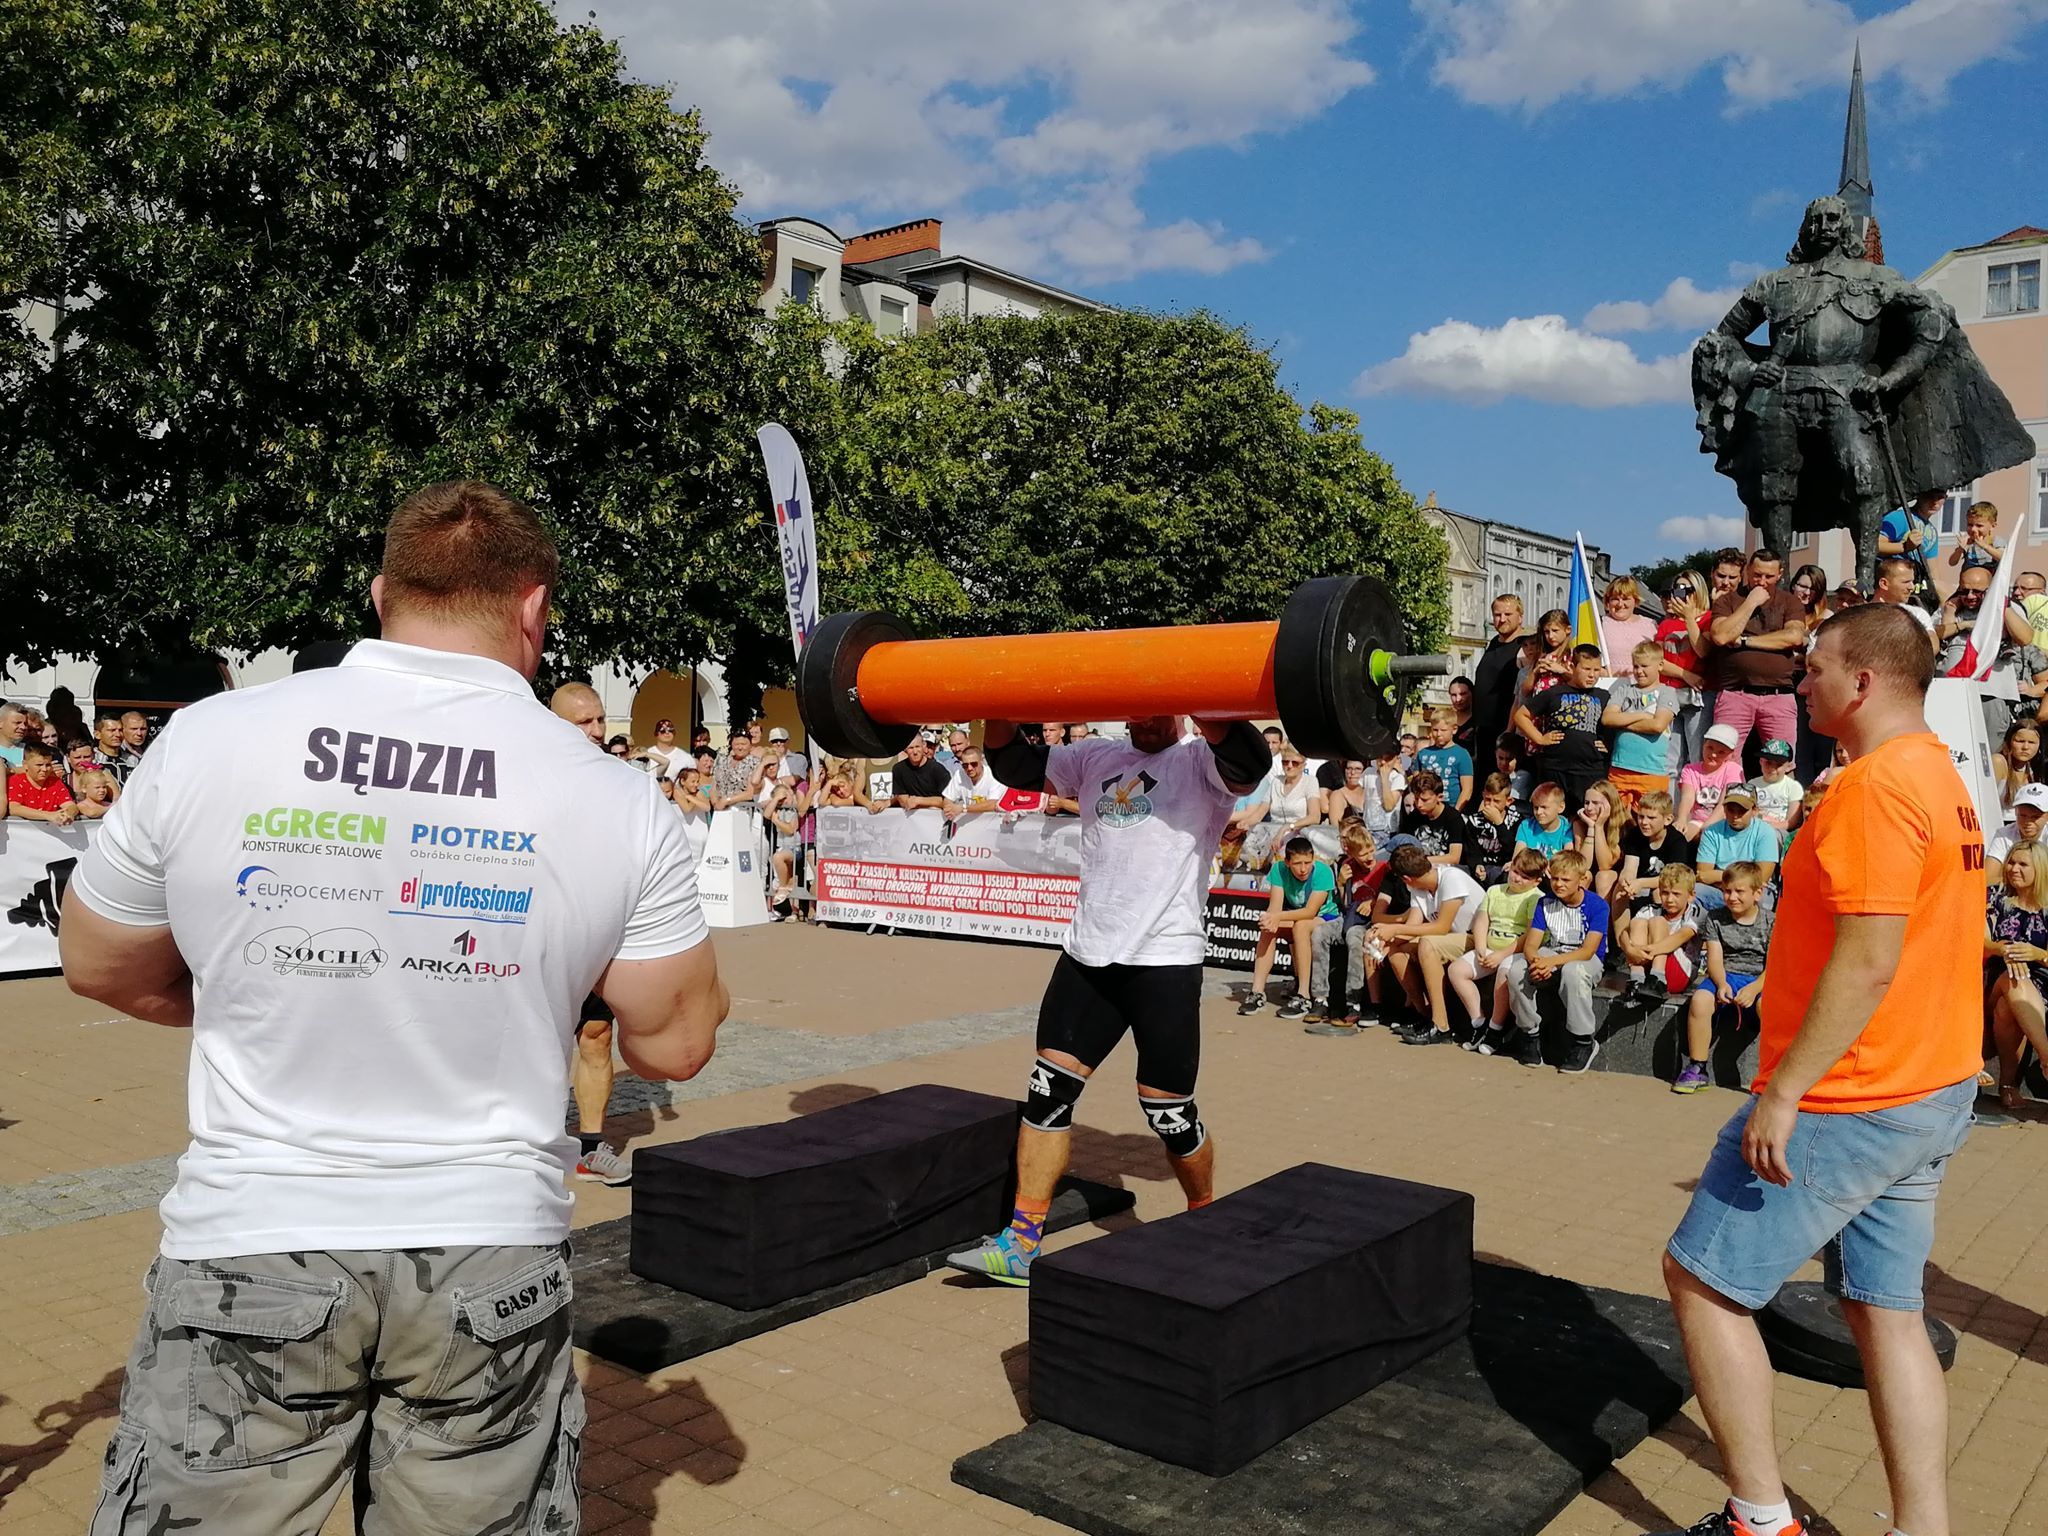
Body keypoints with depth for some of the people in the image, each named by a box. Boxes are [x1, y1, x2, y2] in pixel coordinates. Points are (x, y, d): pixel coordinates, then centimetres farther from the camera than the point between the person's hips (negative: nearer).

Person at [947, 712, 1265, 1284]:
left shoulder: (1200, 762, -1)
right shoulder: (1098, 757, 15)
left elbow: (1249, 763, -23)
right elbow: (1015, 766, 16)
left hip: (1165, 958, -5)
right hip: (1088, 953, 5)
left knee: (1168, 1108, 2)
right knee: (1049, 1088, 1)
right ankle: (1021, 1244, 7)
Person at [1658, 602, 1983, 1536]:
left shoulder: (1877, 785, -19)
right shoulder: (1939, 776, 13)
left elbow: (1867, 963, -25)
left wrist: (1782, 1092, -22)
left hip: (1850, 1102, -10)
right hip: (1930, 1089, 10)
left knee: (1701, 1278, 1)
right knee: (1884, 1308, 14)